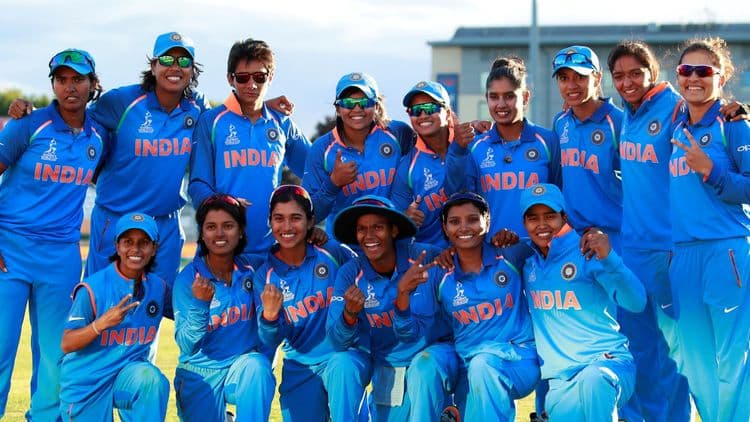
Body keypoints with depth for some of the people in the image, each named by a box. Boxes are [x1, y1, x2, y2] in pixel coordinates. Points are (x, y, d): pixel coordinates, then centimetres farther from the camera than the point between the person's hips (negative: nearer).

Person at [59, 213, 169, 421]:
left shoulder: (158, 287, 0)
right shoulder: (93, 288, -15)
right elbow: (67, 345, -16)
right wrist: (101, 323, -33)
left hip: (129, 371, 2)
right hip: (85, 383, -2)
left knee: (151, 379, -31)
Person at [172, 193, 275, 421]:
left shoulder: (254, 268, -5)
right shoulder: (188, 278, -10)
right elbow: (186, 345, -16)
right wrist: (199, 304, -33)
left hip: (245, 364, 0)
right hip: (200, 372, 0)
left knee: (256, 366, -31)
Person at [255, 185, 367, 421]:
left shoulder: (333, 253, -7)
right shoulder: (265, 276, -1)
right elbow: (271, 342, -5)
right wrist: (269, 316, -25)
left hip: (346, 355, -3)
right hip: (300, 367, 3)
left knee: (342, 365, -34)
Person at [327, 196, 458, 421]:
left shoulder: (425, 259, -15)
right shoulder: (350, 274, -9)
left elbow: (413, 334, -13)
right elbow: (339, 342, -16)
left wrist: (402, 294, -29)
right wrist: (350, 312, -34)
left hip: (433, 352, -3)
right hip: (386, 370, 3)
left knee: (424, 367, -32)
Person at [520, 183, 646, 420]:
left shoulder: (588, 251, -7)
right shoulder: (527, 260, 9)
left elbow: (636, 302, -17)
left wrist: (607, 258, -35)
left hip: (608, 362, -5)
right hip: (560, 378, 5)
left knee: (593, 380, -37)